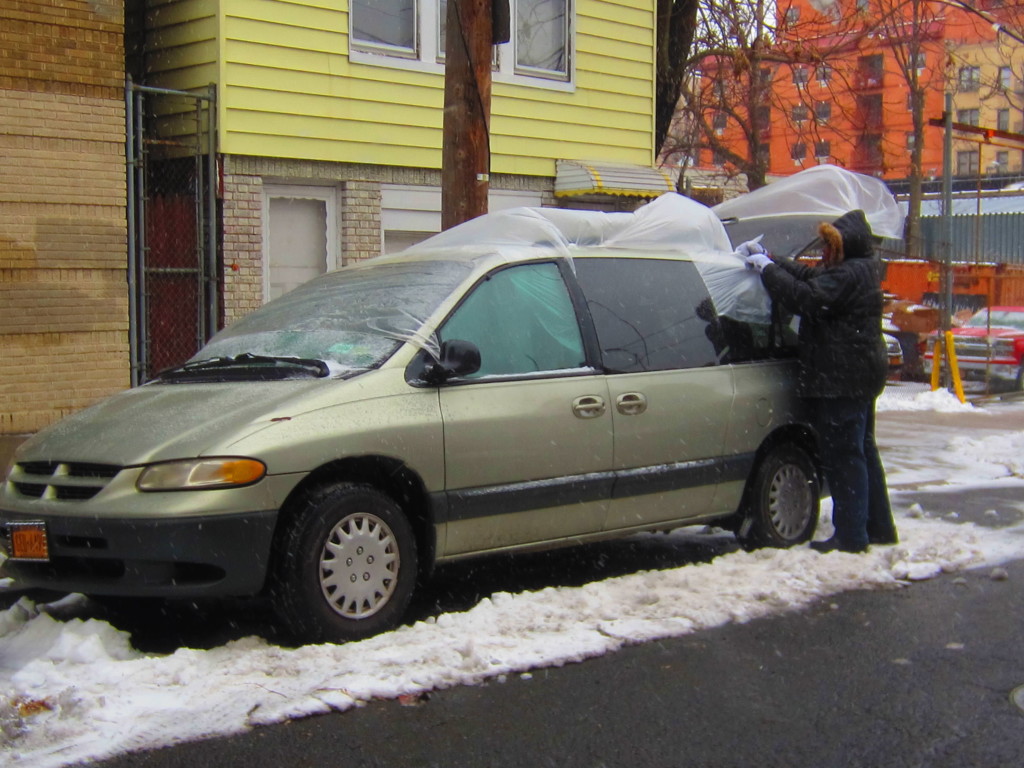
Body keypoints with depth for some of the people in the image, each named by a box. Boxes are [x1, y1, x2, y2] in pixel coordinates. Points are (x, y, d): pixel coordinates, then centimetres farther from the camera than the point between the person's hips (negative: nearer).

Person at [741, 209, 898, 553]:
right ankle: (879, 527, 26)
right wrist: (766, 258, 10)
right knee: (861, 451, 18)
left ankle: (851, 534, -1)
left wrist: (767, 268, -16)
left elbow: (805, 297, -26)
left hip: (842, 379, -11)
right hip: (861, 376, 11)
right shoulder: (861, 269, 15)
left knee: (843, 455, -5)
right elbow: (809, 276, 19)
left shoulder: (848, 275, -19)